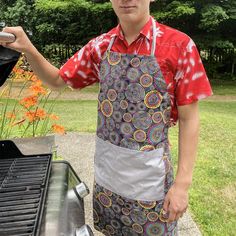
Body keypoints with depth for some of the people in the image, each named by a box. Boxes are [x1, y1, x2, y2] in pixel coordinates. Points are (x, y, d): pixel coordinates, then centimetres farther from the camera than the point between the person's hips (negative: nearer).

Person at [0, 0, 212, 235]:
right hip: (106, 174, 4)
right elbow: (57, 79, 10)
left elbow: (188, 119, -11)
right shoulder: (100, 46, -1)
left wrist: (182, 183, -12)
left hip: (150, 180, -4)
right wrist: (27, 49, -8)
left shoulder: (179, 45, -13)